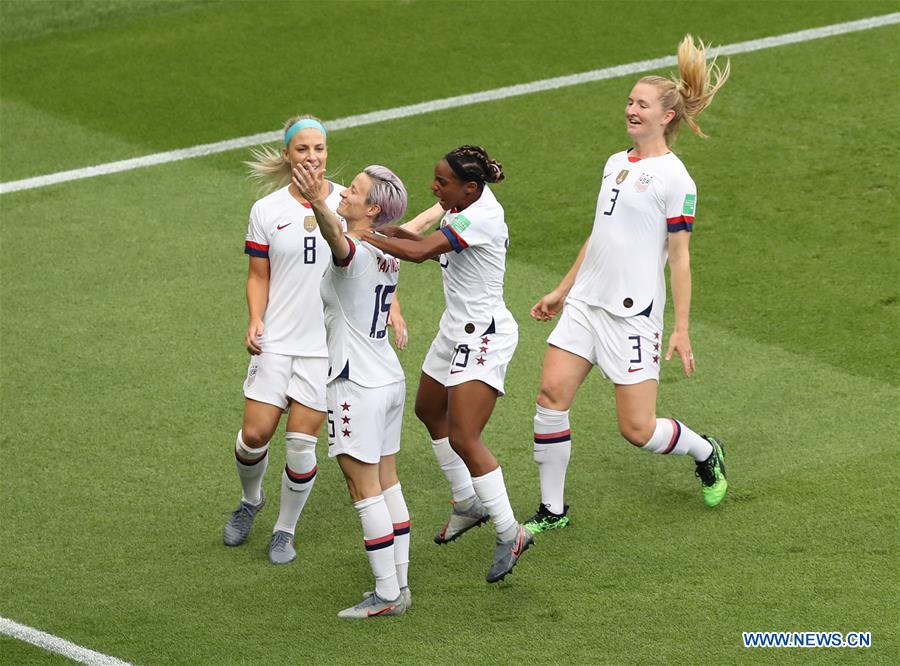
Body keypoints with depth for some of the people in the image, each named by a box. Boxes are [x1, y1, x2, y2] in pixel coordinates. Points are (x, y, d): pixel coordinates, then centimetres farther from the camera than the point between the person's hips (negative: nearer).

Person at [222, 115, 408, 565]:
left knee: (300, 443, -3)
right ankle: (250, 501, 28)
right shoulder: (266, 210, 1)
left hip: (327, 344, -1)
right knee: (255, 433, -4)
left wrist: (391, 308, -7)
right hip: (276, 342, 1)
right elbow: (258, 276, 6)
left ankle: (285, 530, 17)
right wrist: (255, 321, -10)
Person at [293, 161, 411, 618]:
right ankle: (399, 586, 17)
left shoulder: (354, 253, -19)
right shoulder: (387, 255, 8)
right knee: (387, 483, 13)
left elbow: (336, 238, -43)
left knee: (364, 490, -3)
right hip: (390, 376, 9)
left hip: (356, 386, -9)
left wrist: (318, 204, -62)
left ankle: (386, 596, 0)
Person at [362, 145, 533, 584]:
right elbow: (435, 248, 14)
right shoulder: (464, 205, 1)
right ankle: (468, 505, 40)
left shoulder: (479, 218, -27)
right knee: (429, 410, 24)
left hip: (483, 336, -11)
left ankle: (510, 534, -2)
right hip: (456, 330, 11)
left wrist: (361, 235, -30)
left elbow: (419, 252, -35)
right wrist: (395, 232, -3)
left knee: (463, 437, -12)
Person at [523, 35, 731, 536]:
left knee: (637, 429, -4)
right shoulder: (616, 164, 12)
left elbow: (679, 257, -10)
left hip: (633, 313, -7)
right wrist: (562, 291, 25)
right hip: (585, 302, 7)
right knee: (552, 392, -7)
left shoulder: (674, 178, -10)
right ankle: (553, 510, 5)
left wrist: (682, 330, -12)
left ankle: (705, 452, 28)